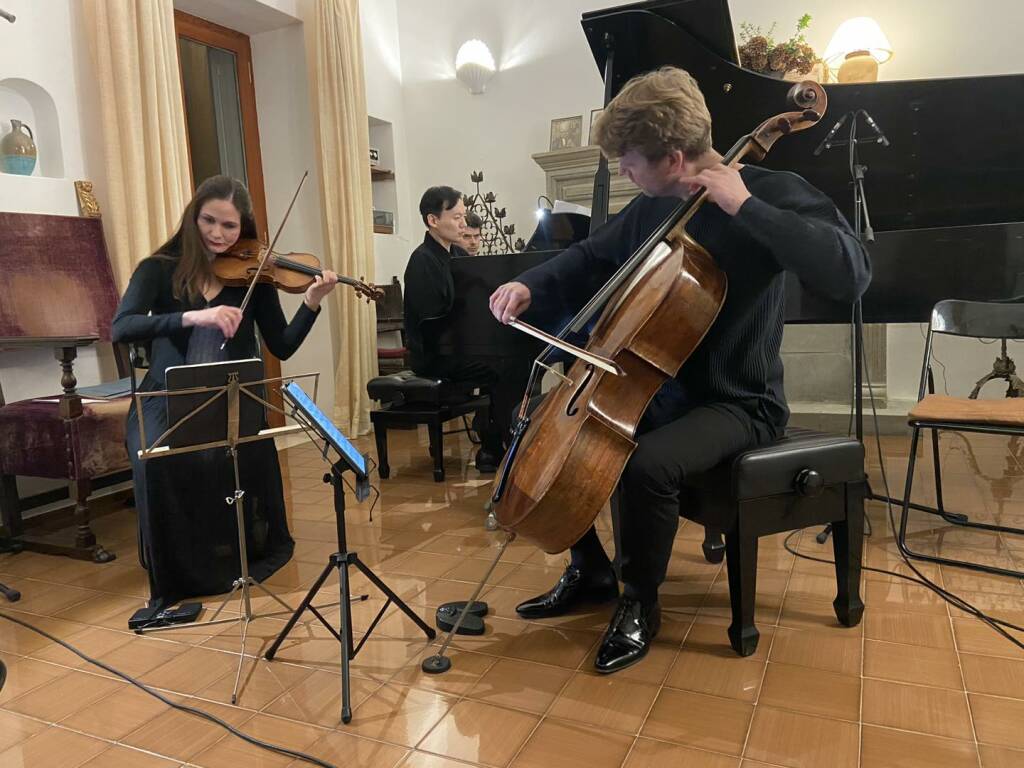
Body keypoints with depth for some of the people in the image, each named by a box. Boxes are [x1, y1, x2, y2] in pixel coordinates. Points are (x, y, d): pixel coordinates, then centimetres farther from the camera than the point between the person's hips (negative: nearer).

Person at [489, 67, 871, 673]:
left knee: (648, 465, -33)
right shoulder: (654, 208, 4)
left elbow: (850, 274, -30)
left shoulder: (769, 192, -14)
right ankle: (590, 571, 20)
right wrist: (531, 287, -1)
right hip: (663, 390, 7)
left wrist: (746, 207, -30)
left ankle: (641, 605, -3)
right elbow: (591, 261, 18)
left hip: (738, 403, -7)